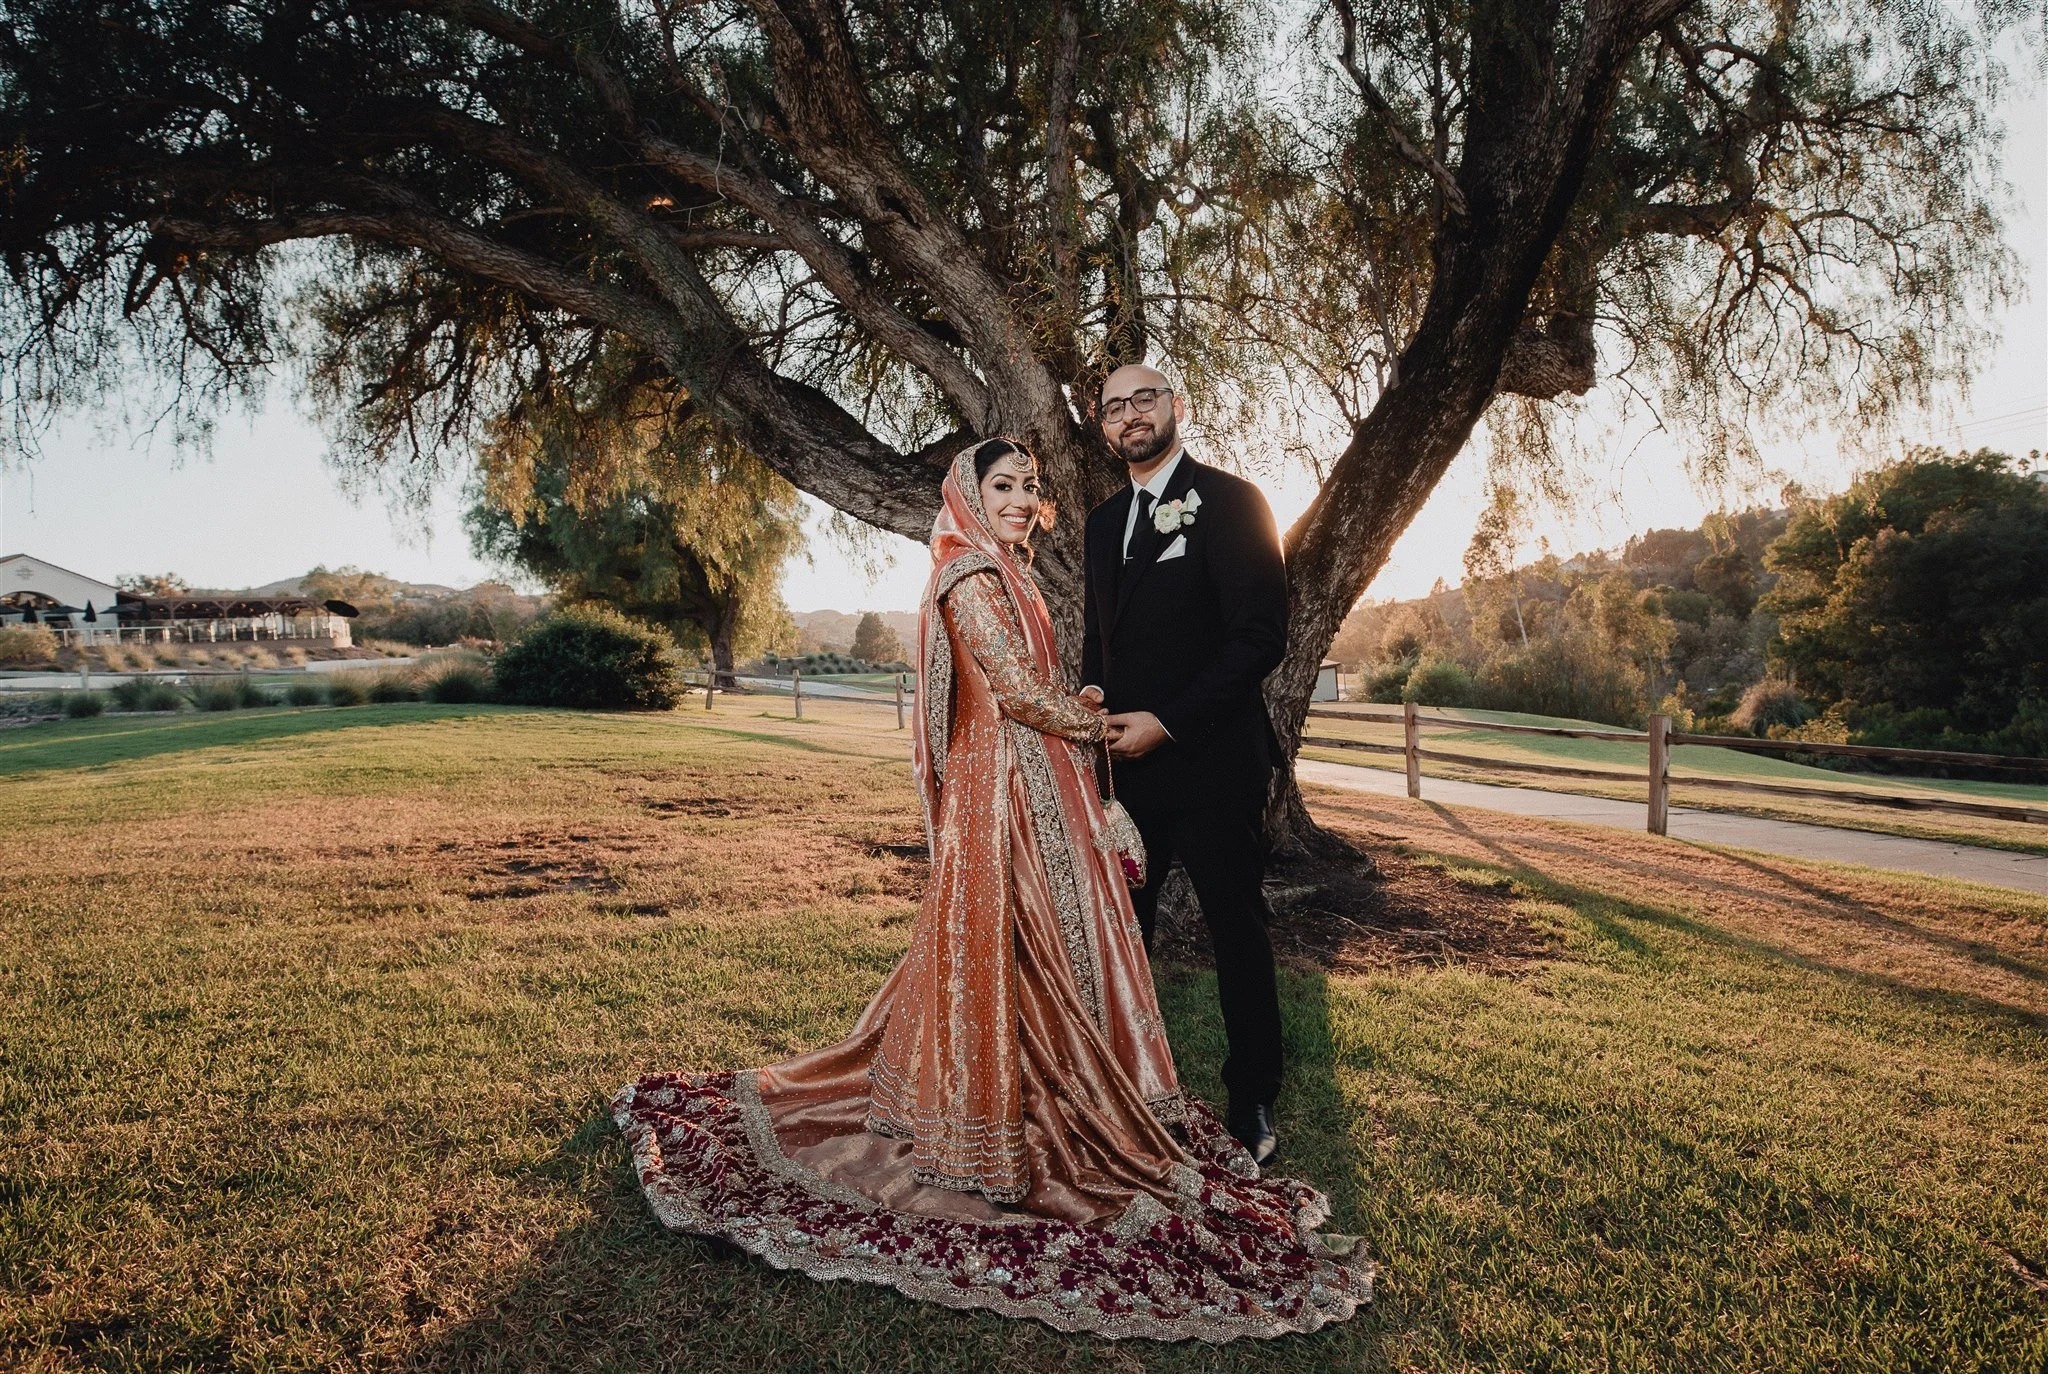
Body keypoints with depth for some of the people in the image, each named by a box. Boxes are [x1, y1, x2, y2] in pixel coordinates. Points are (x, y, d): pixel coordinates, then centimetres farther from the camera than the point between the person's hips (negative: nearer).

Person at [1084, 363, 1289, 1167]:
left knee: (1236, 931, 7)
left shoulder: (1229, 501, -7)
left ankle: (1252, 1101, 23)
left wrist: (1168, 722, -16)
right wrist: (1094, 698, -1)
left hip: (1209, 762, -6)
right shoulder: (1104, 521, 14)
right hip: (1127, 762, 6)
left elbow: (1262, 636, -14)